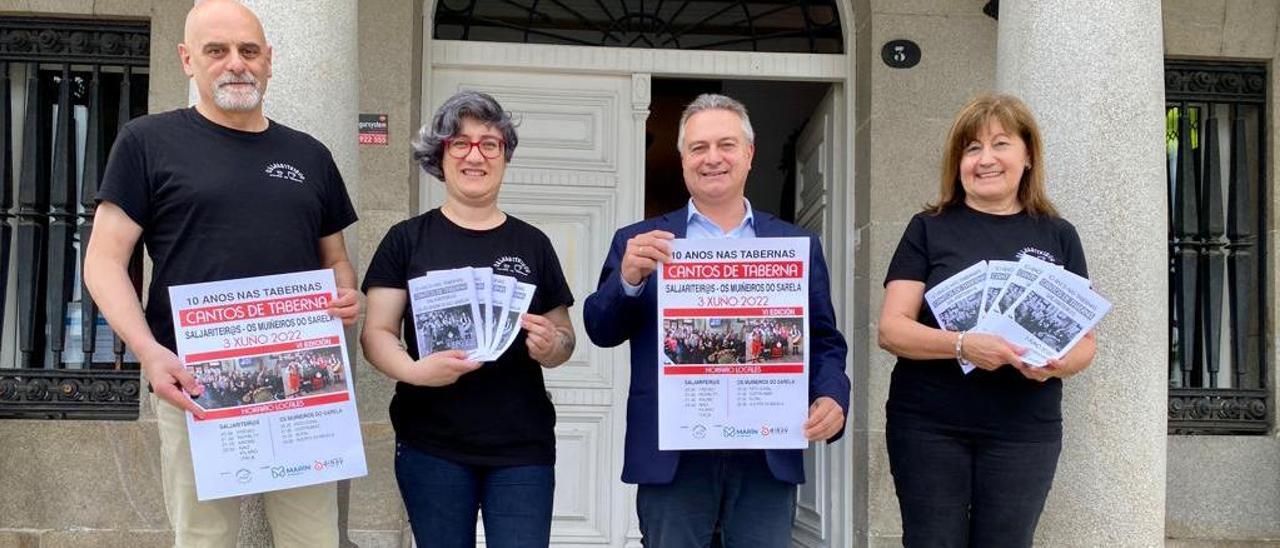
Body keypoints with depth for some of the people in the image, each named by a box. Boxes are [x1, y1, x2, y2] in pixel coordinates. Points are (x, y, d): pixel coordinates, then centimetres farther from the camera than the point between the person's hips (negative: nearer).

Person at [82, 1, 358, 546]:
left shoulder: (309, 155, 15)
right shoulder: (148, 142, 4)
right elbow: (105, 260, -1)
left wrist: (345, 295, -2)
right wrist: (148, 350, -17)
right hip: (196, 384, -3)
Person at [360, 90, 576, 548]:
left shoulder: (532, 244, 7)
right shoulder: (407, 240, 3)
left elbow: (564, 337, 12)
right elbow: (377, 333, 0)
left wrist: (549, 347, -11)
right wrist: (413, 370, -20)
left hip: (522, 447, 1)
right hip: (432, 446, -1)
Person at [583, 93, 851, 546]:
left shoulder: (798, 244, 11)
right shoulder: (639, 242, 8)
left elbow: (825, 342, 9)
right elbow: (601, 331, 1)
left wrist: (832, 398, -10)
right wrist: (628, 278, -18)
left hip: (769, 454, 1)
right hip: (673, 455, -1)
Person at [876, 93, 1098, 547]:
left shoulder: (1058, 236, 8)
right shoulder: (929, 229, 3)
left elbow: (1084, 341, 9)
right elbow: (891, 330, -5)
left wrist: (1058, 363, -15)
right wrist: (962, 345, -23)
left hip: (1024, 432, 2)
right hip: (929, 427, -1)